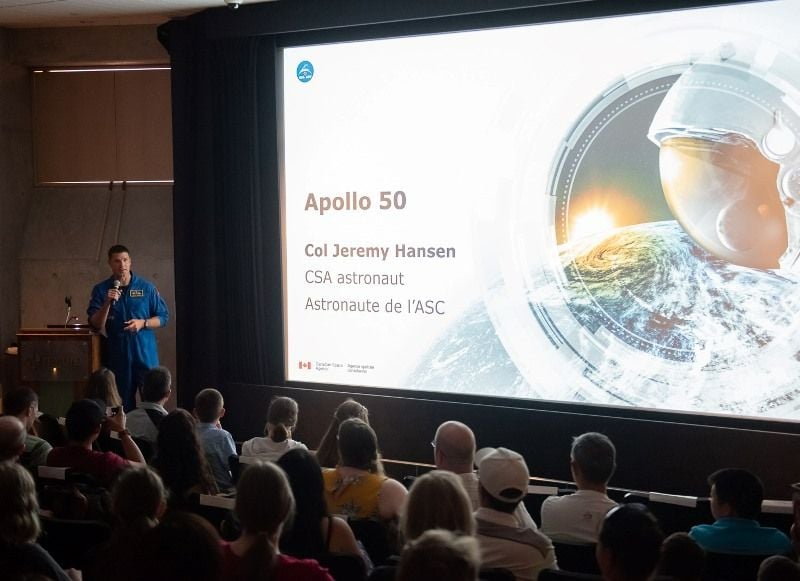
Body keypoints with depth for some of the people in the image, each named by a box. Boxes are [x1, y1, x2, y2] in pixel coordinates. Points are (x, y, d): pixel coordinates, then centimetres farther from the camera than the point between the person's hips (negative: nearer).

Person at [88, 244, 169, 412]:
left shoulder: (147, 288, 4)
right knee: (123, 406, 4)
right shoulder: (101, 290, 3)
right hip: (117, 356, 0)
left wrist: (143, 323, -10)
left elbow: (163, 317, 7)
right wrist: (107, 303, -17)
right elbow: (95, 324, -3)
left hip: (145, 354, 0)